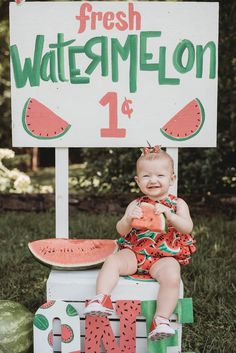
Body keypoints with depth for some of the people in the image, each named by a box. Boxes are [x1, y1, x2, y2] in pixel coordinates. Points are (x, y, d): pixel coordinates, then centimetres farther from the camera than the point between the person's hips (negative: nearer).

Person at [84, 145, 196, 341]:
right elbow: (121, 231, 1)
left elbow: (188, 228, -9)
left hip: (165, 256, -2)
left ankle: (161, 319, -22)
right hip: (135, 252, 3)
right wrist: (128, 219, -22)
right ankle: (102, 298, -23)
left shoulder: (178, 204, 6)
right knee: (113, 260, -22)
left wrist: (169, 214, -26)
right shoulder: (136, 204, 9)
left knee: (172, 276, -31)